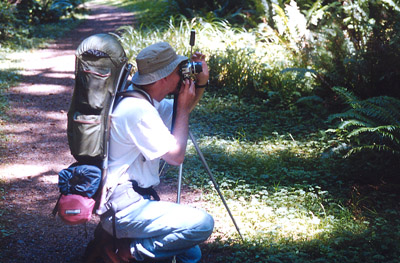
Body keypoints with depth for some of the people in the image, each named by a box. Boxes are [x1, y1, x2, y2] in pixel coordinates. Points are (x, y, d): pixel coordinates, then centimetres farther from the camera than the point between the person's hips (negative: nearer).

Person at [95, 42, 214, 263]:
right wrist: (183, 107, -7)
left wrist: (201, 83, 10)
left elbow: (182, 111, 29)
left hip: (135, 198, 10)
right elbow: (176, 155, -16)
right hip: (123, 207, -10)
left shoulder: (147, 103, 10)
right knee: (202, 224, -22)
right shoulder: (138, 110, -20)